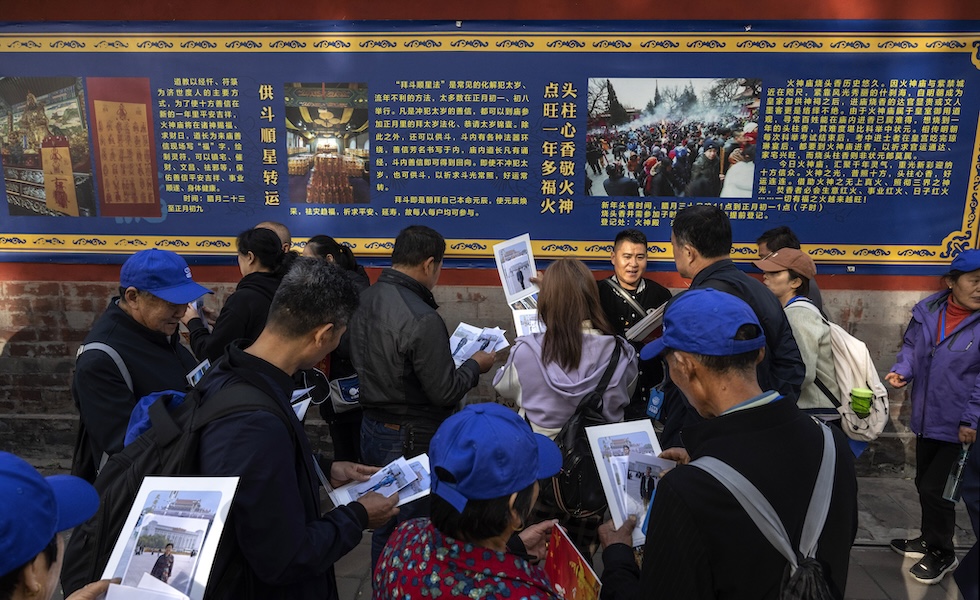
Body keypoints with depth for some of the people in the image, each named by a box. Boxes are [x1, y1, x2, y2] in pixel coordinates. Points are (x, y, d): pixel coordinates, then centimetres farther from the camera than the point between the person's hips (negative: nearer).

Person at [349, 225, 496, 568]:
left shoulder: (366, 299, -1)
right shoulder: (421, 319, -27)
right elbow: (445, 392, -21)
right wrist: (475, 365, -3)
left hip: (372, 431, 8)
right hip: (413, 442, -8)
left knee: (384, 527, 23)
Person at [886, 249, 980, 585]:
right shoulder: (928, 310, -4)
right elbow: (911, 346, 10)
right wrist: (902, 370, -9)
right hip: (927, 418, 5)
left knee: (935, 488, 2)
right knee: (924, 482, 19)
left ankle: (942, 554, 26)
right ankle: (929, 540, 42)